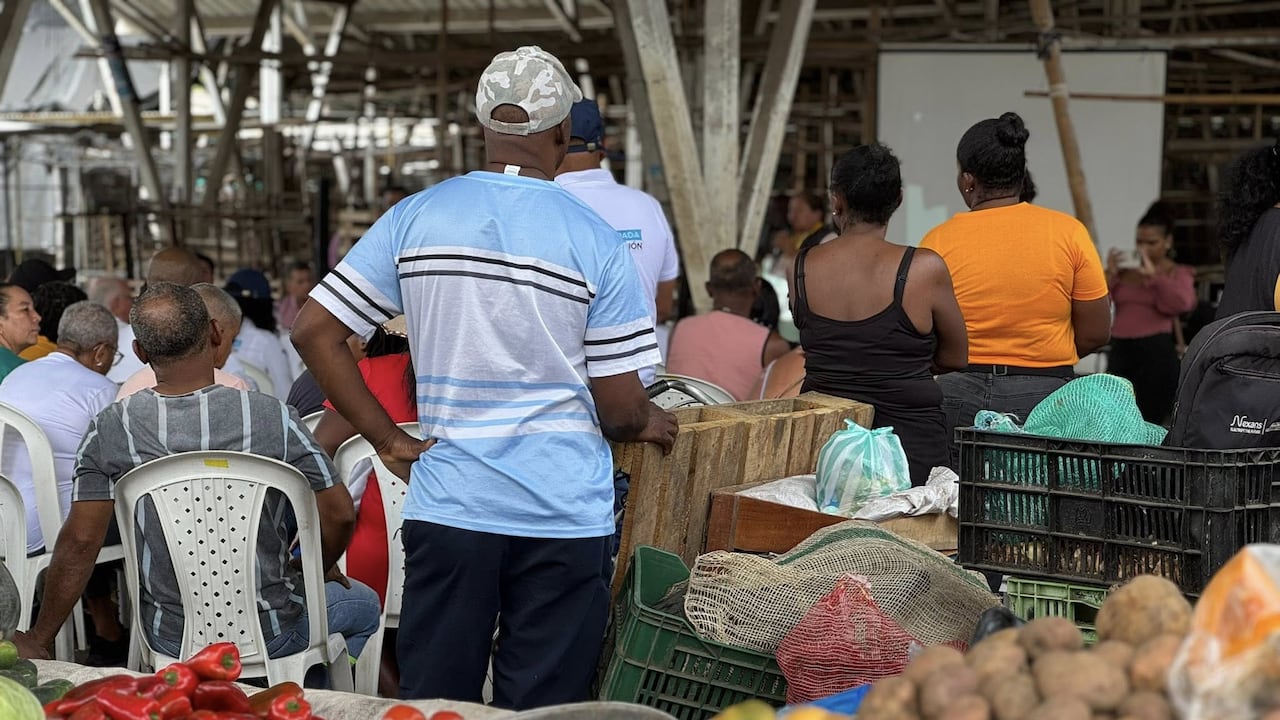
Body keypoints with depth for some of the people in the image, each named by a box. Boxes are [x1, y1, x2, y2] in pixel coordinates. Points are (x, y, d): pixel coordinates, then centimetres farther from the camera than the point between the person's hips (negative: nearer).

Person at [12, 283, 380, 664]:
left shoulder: (110, 430, -12)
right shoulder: (271, 417, -16)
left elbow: (80, 540, -9)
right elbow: (339, 515, -11)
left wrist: (37, 640, 3)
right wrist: (319, 569, 11)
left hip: (169, 641, 2)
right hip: (271, 635, -2)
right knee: (365, 605, 29)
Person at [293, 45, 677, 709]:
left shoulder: (414, 218, 1)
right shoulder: (596, 241, -6)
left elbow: (314, 332, 0)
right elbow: (620, 411, -6)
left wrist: (389, 440, 4)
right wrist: (650, 424, 16)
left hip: (447, 504, 2)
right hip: (564, 517, -2)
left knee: (434, 701, 11)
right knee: (542, 704, 7)